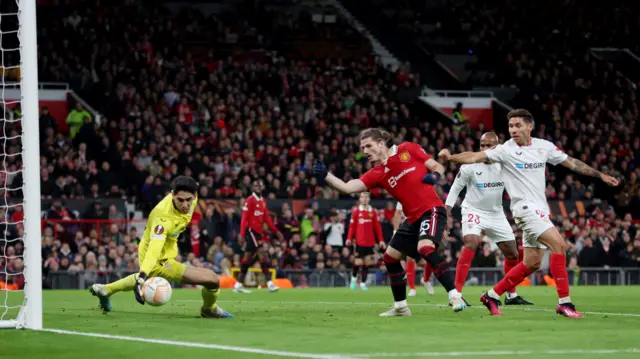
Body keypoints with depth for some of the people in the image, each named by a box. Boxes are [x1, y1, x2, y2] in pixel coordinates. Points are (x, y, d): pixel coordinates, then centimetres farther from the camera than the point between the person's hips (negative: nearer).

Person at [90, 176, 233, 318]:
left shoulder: (191, 197, -17)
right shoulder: (164, 218, -39)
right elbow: (154, 249, -50)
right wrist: (142, 277, -62)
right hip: (160, 260, -9)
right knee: (213, 280, -15)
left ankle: (104, 290, 58)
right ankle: (209, 309, 19)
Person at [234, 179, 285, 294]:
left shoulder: (263, 201, 15)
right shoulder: (249, 200, -10)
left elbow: (266, 218, 17)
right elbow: (244, 218, -14)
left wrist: (276, 232, 14)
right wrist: (242, 234, -21)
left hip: (258, 232, 8)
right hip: (251, 230, -8)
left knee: (247, 259, 10)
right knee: (263, 254, -15)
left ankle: (238, 285, 15)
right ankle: (269, 283, -19)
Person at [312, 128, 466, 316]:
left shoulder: (408, 150, -5)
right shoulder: (376, 174, 4)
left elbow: (438, 166, 3)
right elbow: (348, 187, -9)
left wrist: (434, 176, -19)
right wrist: (326, 176, -21)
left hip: (432, 209, -7)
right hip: (413, 217, 7)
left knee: (425, 248, -30)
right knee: (390, 257, 10)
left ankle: (455, 296, -26)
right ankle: (400, 306, 24)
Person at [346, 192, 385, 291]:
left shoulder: (373, 212, 4)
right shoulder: (356, 211, -1)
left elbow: (378, 227, 4)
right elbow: (352, 226, -2)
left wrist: (381, 240, 0)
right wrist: (349, 238, -10)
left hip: (370, 242, 2)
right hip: (359, 242, -2)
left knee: (367, 263, 3)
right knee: (358, 263, -3)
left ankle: (363, 283, 12)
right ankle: (354, 278, 23)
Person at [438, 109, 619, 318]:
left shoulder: (544, 146, 6)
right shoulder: (506, 150, -9)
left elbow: (571, 163, 15)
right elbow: (475, 157, -19)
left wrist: (600, 175, 16)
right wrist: (451, 157, -36)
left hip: (540, 210, 7)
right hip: (526, 207, -7)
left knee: (532, 263, 8)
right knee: (559, 244, -20)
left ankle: (492, 296, 20)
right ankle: (564, 302, -17)